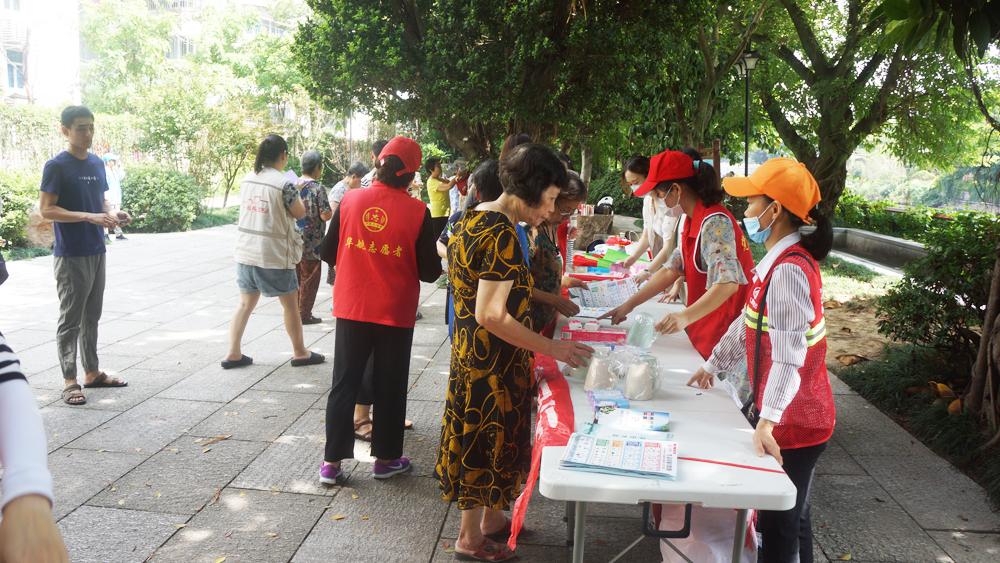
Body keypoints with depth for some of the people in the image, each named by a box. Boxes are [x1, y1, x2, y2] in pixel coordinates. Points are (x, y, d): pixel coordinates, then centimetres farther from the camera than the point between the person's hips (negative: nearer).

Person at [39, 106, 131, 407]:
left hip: (97, 252, 7)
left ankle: (92, 372, 25)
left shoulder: (97, 163, 11)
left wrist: (112, 213, -2)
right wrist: (89, 217, -23)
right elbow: (46, 209, -14)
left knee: (92, 316, 15)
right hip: (71, 256, -7)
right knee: (70, 319, -1)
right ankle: (70, 381, 6)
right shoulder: (56, 166, -10)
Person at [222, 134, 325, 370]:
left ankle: (233, 354, 13)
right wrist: (298, 195, 13)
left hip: (246, 250, 6)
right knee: (290, 304, 10)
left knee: (245, 303, 14)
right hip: (274, 253, -6)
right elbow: (299, 213, -6)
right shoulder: (284, 184, -15)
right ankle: (300, 353, 22)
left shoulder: (247, 179, 4)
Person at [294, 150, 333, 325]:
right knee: (309, 278, 4)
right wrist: (332, 208, 2)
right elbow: (325, 215, -18)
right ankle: (304, 315, 10)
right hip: (311, 243, -6)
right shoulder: (318, 188, -15)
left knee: (296, 277, 17)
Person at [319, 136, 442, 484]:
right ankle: (385, 458, 24)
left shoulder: (350, 200, -6)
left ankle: (332, 461, 18)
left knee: (344, 383, 12)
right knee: (389, 386, 12)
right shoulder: (417, 213, -13)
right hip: (396, 312, -2)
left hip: (351, 308, 2)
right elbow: (429, 272, -8)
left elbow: (328, 252, 2)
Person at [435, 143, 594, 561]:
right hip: (492, 360, -10)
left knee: (489, 438, 22)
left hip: (471, 350, 10)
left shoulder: (474, 218, 6)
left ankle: (491, 515, 41)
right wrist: (551, 347, -23)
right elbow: (491, 315, -28)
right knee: (487, 439, 7)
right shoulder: (501, 235, -25)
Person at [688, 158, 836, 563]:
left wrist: (768, 420, -35)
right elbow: (750, 323, 20)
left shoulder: (789, 270, -23)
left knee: (778, 527, 2)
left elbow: (789, 353, -30)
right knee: (792, 518, 23)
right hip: (794, 419, 10)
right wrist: (714, 364, 28)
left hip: (793, 422, -10)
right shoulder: (780, 260, 10)